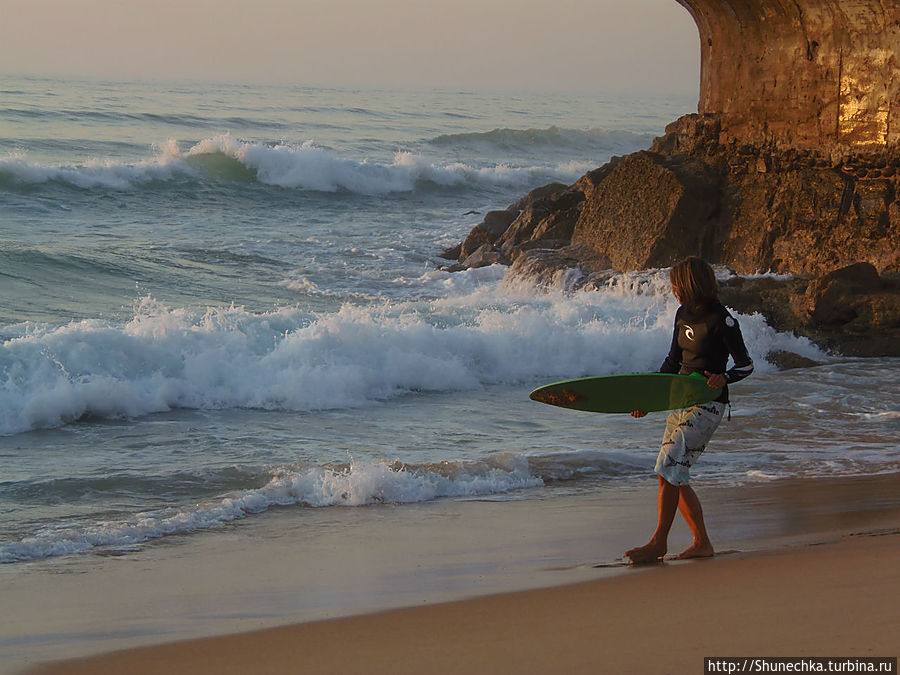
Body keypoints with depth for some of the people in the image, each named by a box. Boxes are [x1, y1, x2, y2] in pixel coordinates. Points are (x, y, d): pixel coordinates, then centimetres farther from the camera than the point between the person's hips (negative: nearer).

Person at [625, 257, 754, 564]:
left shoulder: (721, 320, -14)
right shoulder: (683, 314, 10)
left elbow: (746, 364, -9)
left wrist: (723, 378, -28)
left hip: (707, 405, -9)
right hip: (681, 400, 9)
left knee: (668, 470, -14)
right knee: (675, 478, 6)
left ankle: (659, 543, -7)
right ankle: (702, 543, 13)